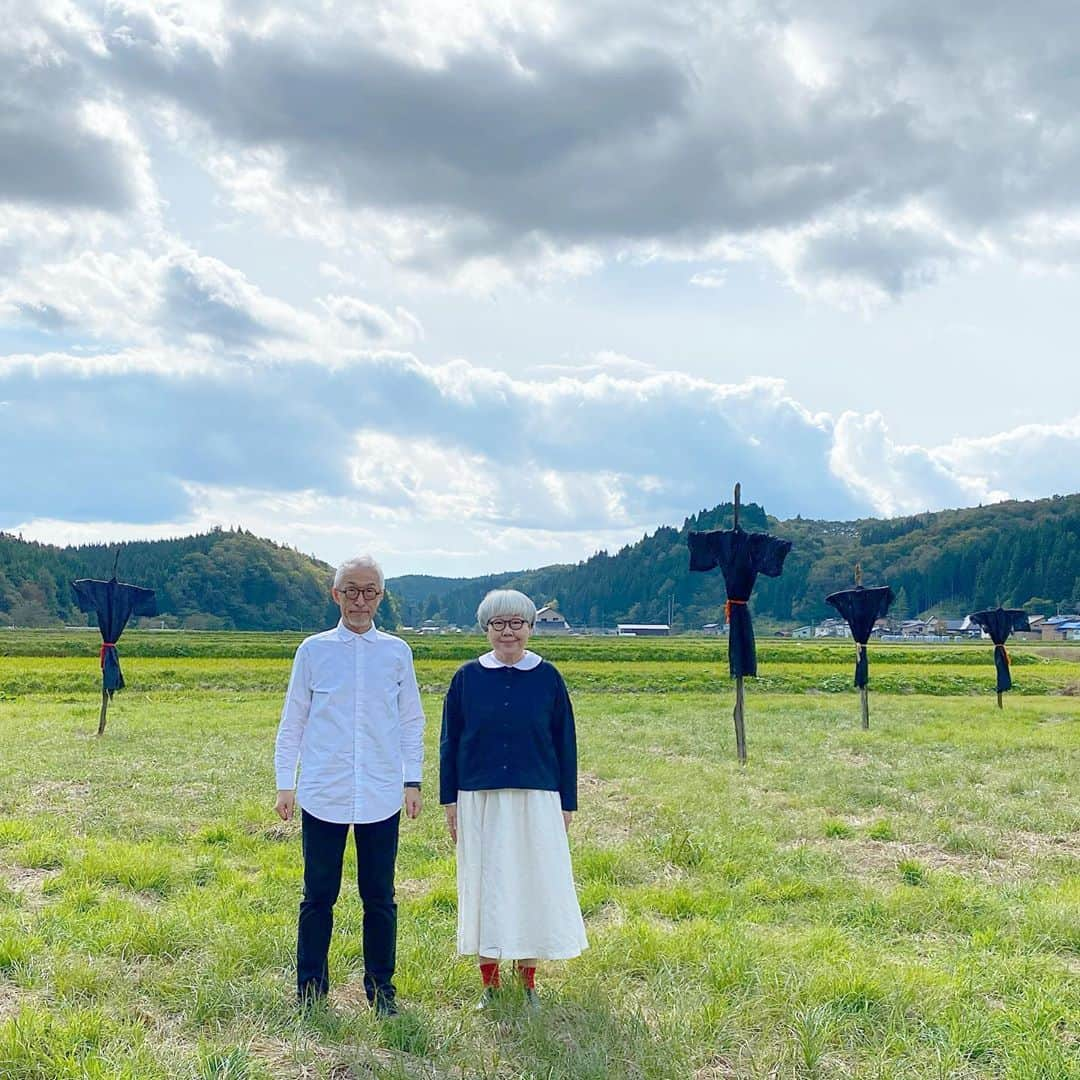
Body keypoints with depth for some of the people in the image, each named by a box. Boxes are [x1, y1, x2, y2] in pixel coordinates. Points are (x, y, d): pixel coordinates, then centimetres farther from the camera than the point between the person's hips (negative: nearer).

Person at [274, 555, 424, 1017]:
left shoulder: (397, 652, 5)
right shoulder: (313, 650, 3)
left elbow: (411, 721, 12)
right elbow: (292, 722, 8)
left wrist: (412, 780, 8)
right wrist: (285, 784, 5)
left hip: (382, 796, 1)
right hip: (322, 794, 0)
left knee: (379, 897, 7)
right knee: (318, 895, 6)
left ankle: (381, 990, 21)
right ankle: (310, 990, 19)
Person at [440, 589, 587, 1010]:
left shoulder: (547, 677, 1)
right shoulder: (468, 677, 2)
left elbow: (565, 743, 5)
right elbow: (449, 742, 7)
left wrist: (566, 805, 4)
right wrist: (450, 801, 3)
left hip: (536, 799, 0)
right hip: (480, 801, 0)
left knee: (534, 883, 4)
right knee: (484, 884, 6)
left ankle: (528, 979, 19)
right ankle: (489, 983, 18)